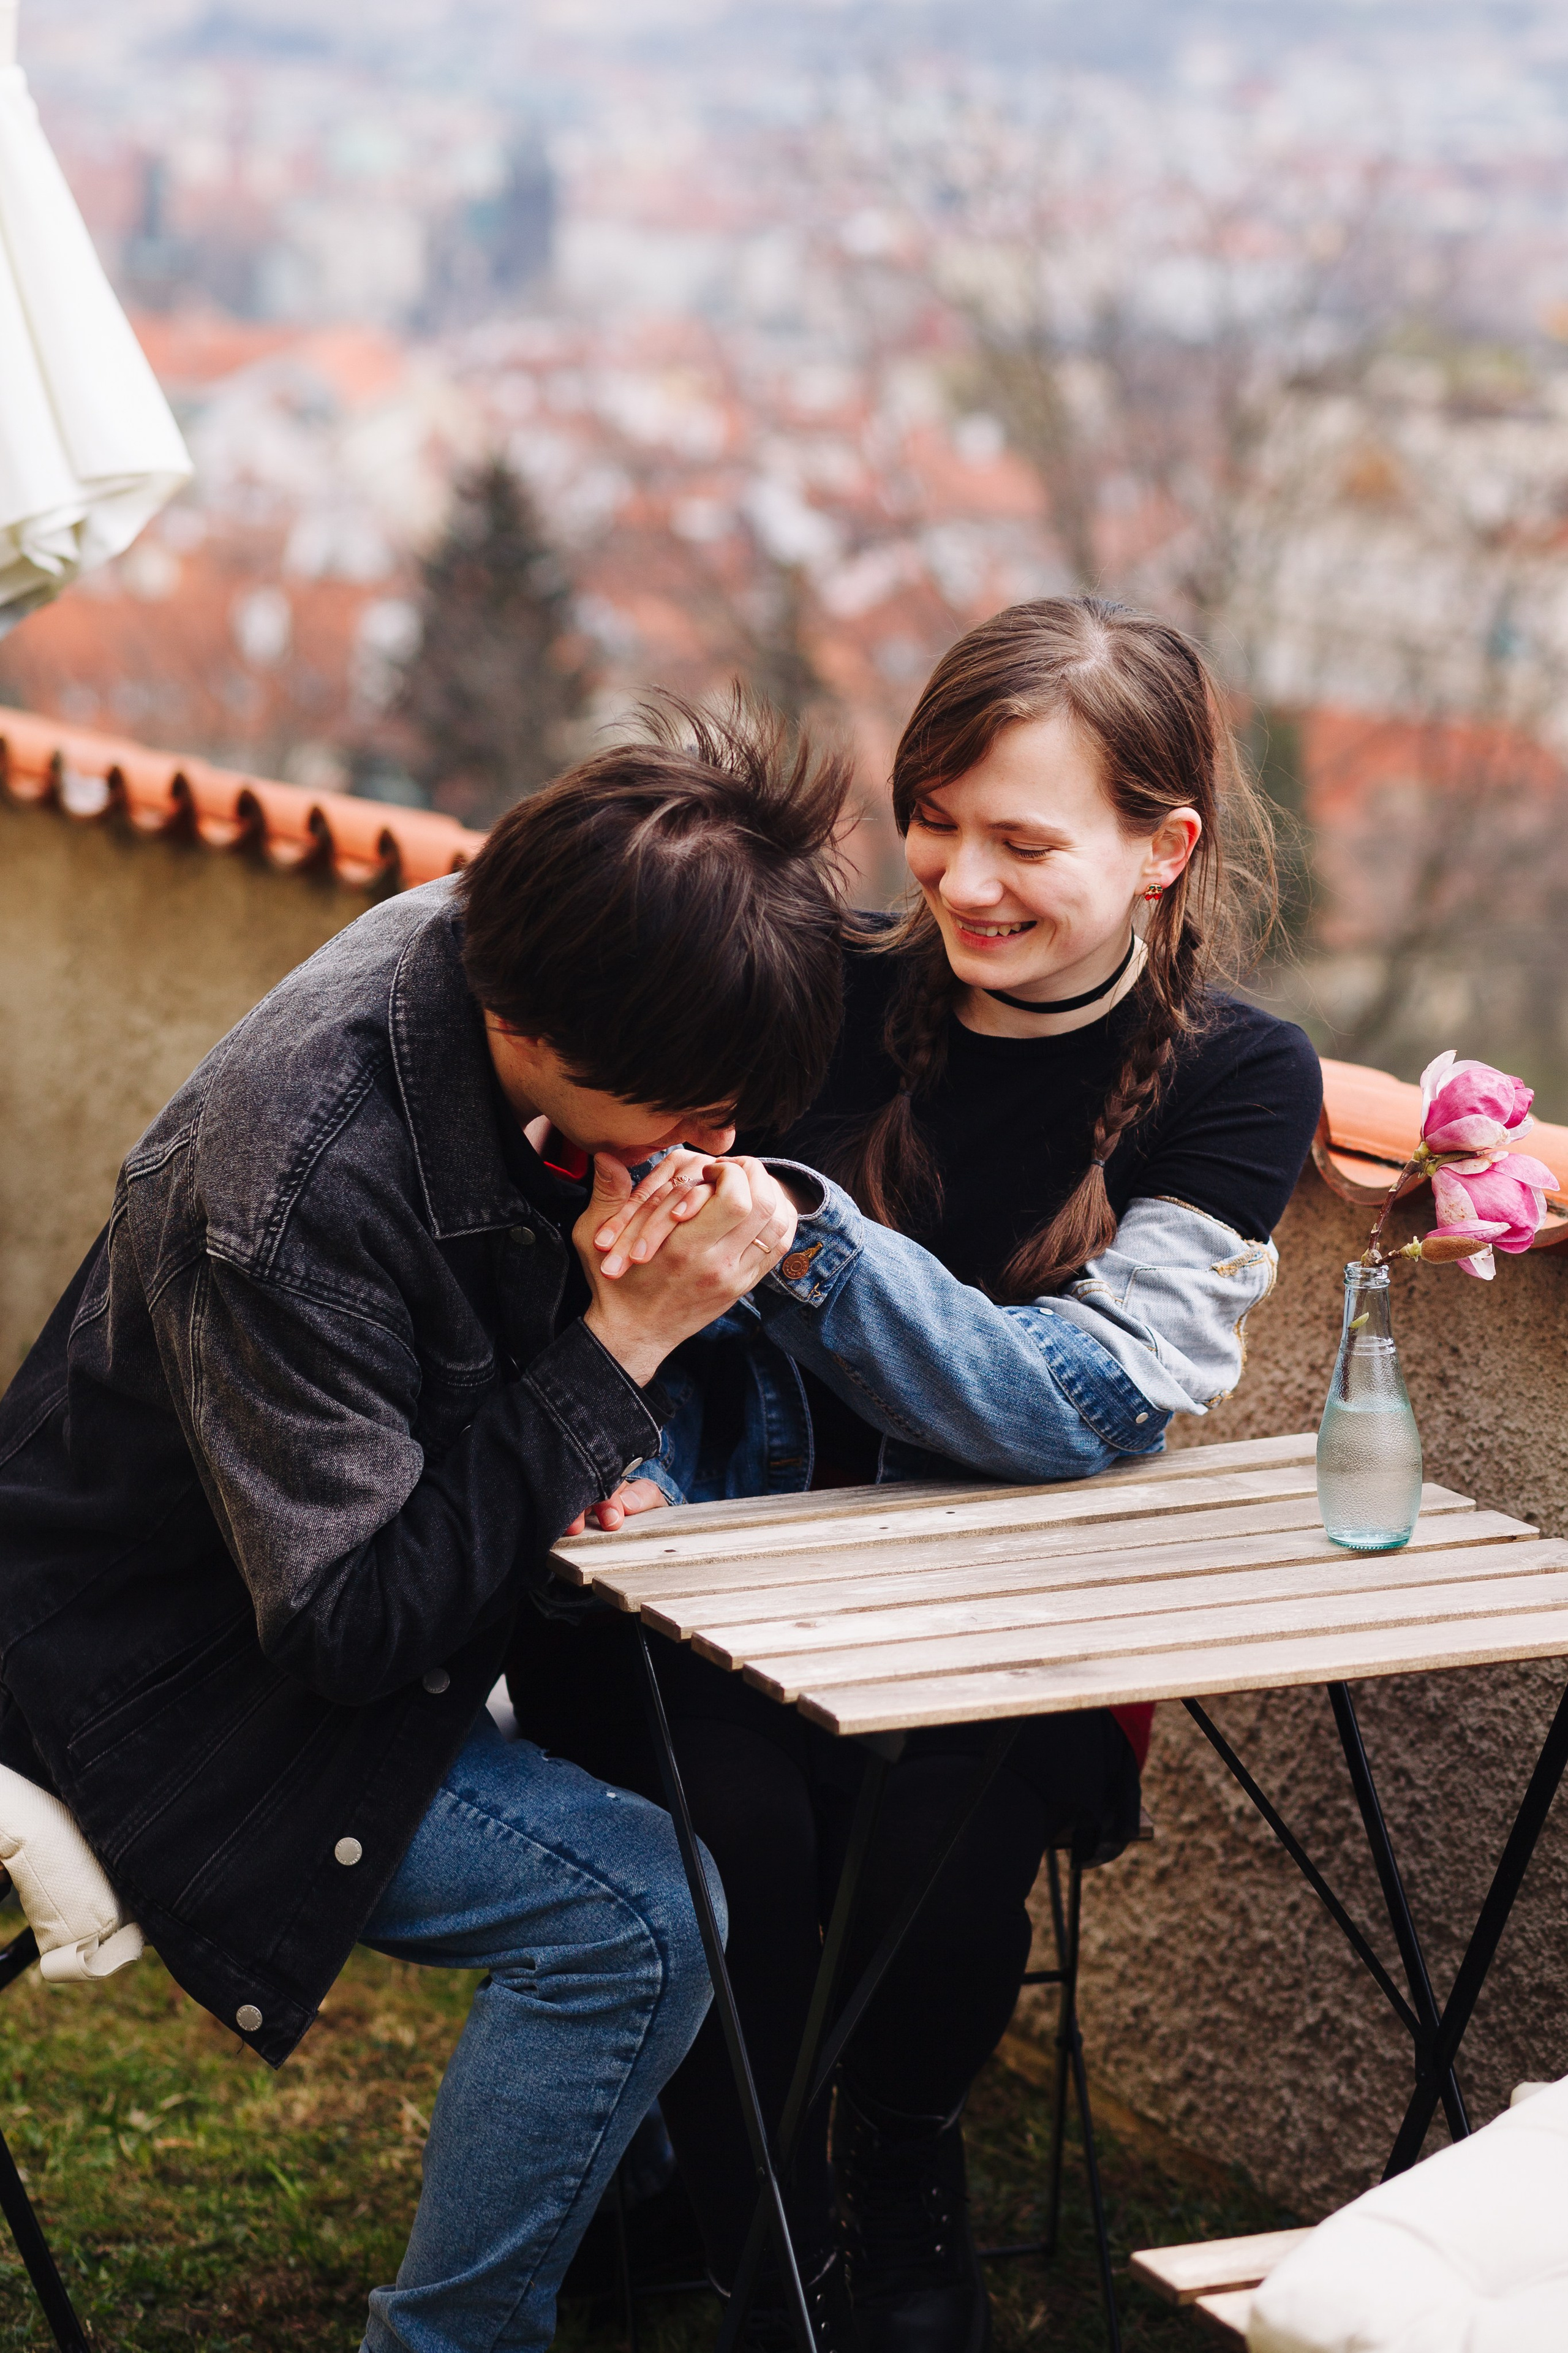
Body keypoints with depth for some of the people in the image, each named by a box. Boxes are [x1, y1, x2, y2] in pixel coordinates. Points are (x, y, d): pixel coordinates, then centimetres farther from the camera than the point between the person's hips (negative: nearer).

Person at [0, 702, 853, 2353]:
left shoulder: (492, 946, -11)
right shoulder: (298, 1194, -36)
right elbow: (355, 1622, -30)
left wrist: (615, 1271, -14)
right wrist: (622, 1341, -31)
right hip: (181, 1680, -9)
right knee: (628, 1910, -20)